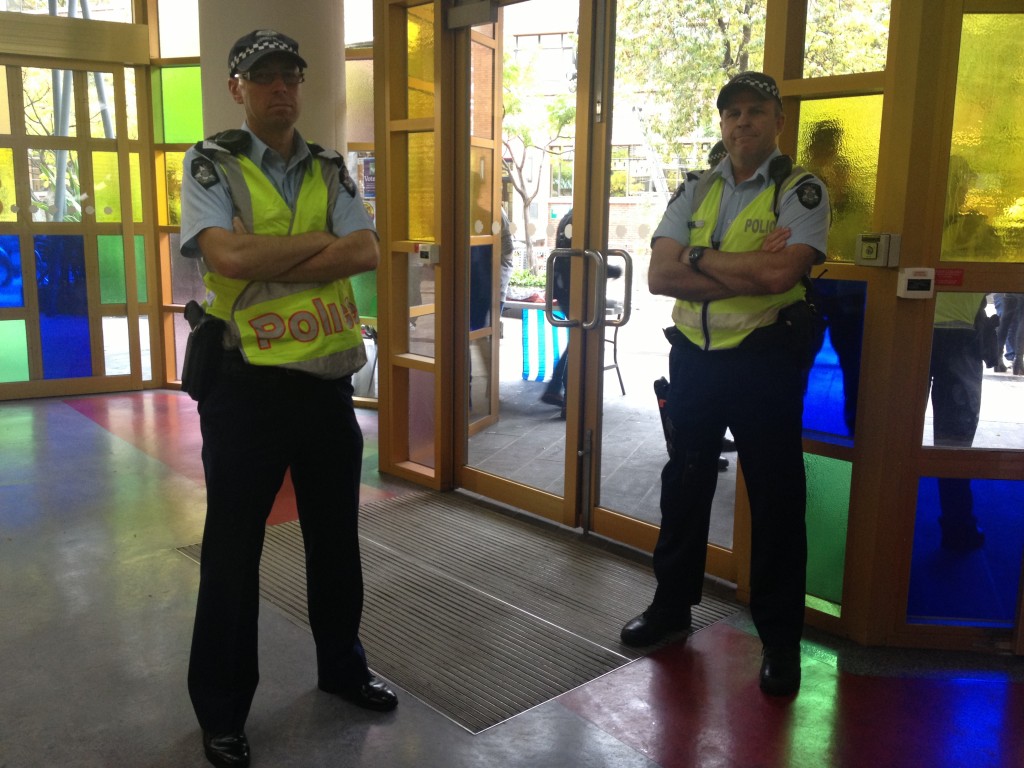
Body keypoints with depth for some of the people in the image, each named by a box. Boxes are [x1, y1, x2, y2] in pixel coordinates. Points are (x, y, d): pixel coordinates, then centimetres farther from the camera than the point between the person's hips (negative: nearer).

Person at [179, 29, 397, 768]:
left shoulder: (330, 171, 9)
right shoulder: (210, 165, -4)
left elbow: (366, 254, -7)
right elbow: (228, 255, -21)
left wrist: (268, 264, -16)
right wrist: (321, 241, -11)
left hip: (328, 377, 4)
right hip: (247, 381, -4)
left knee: (336, 535, 16)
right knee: (233, 548, 7)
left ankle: (342, 664, 37)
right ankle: (221, 708, 24)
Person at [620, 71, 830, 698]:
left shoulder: (801, 190, -5)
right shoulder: (695, 193, 7)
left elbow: (780, 274, -23)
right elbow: (660, 276, -6)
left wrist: (699, 257, -12)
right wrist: (748, 270, -16)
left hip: (767, 360, -4)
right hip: (696, 357, 5)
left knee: (776, 497, 4)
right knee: (685, 482, 15)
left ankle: (781, 638, 20)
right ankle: (672, 603, 34)